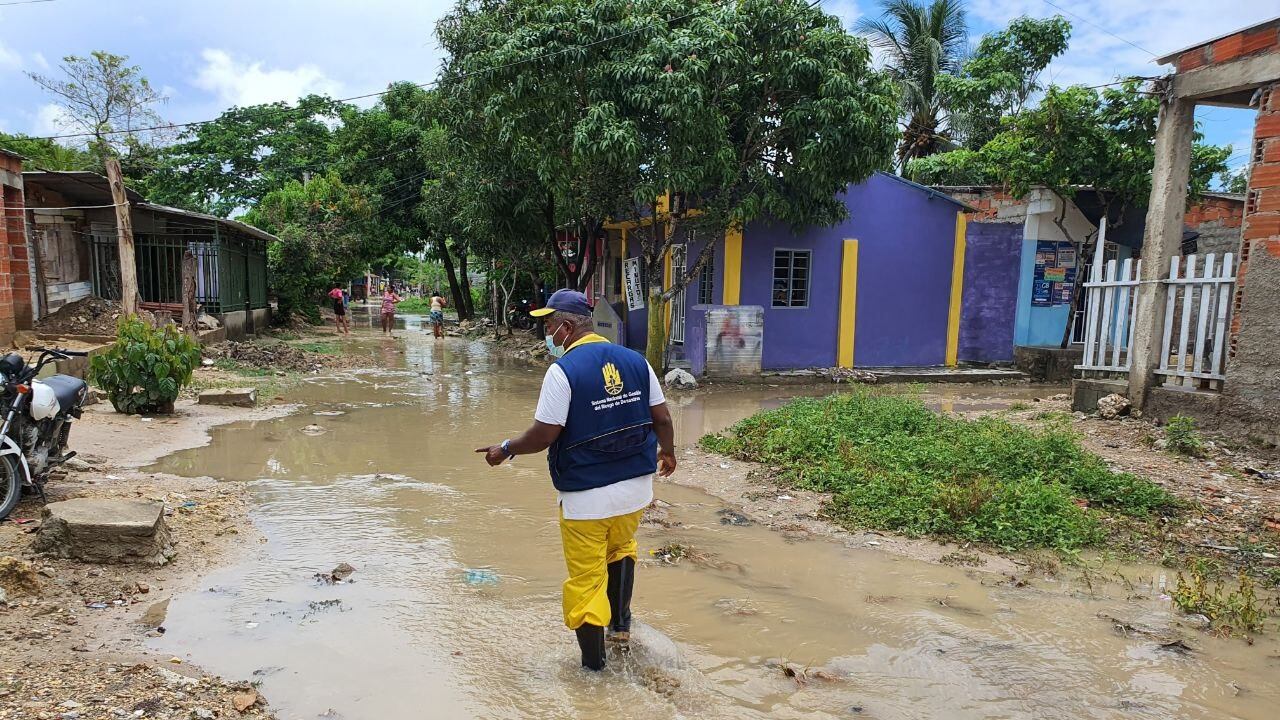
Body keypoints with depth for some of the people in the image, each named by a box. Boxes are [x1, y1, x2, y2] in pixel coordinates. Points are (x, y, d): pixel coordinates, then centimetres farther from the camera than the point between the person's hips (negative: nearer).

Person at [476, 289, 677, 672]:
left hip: (586, 496, -6)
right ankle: (621, 625, 39)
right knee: (621, 549, 32)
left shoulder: (563, 370, -17)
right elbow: (662, 418, 4)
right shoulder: (636, 360, 0)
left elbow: (543, 436, -18)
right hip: (635, 488, 6)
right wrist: (667, 452, 23)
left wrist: (505, 449, 0)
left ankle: (593, 663, 24)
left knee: (586, 577, 10)